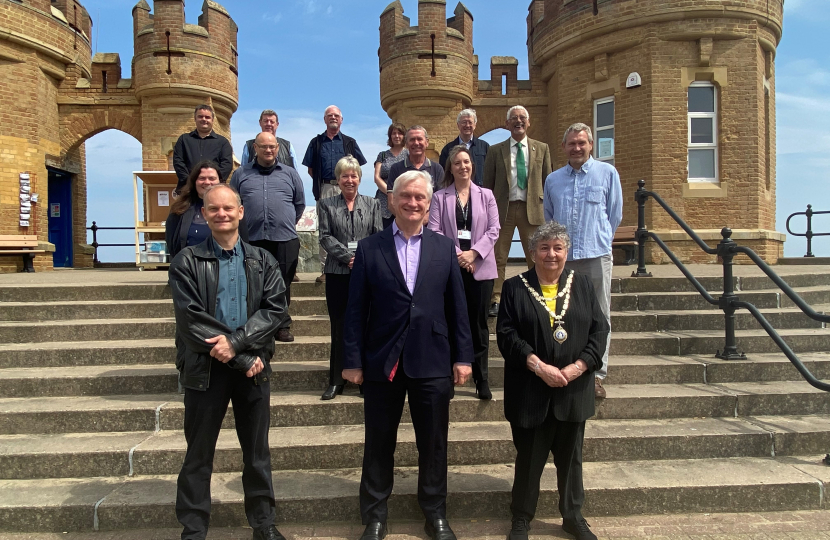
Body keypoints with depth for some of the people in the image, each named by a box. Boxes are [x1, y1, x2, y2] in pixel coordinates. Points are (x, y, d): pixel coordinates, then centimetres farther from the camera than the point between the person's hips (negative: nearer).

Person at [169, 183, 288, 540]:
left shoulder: (262, 261, 6)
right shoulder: (187, 262, -2)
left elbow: (275, 308, -5)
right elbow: (190, 319, -12)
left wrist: (236, 341, -19)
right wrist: (244, 359, -15)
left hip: (253, 367, 2)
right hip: (205, 368, -2)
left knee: (257, 452, 13)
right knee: (199, 455, 10)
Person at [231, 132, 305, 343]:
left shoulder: (290, 174, 12)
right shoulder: (241, 174, 10)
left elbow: (300, 203, 17)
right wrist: (244, 224, 9)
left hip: (284, 239, 0)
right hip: (252, 238, 0)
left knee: (283, 285, 4)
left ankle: (283, 326, 14)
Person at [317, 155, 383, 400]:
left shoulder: (372, 204, 12)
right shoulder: (326, 205, 9)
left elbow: (378, 236, 4)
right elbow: (325, 237, 0)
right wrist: (348, 257, -12)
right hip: (338, 272, 0)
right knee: (339, 327, 4)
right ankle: (336, 381, 14)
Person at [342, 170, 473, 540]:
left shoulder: (445, 248, 5)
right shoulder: (369, 248, 1)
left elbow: (457, 307, 5)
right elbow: (356, 310, -1)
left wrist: (463, 357, 2)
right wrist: (353, 360, -4)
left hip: (432, 362, 1)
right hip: (382, 362, -1)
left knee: (433, 444, 13)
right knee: (378, 445, 12)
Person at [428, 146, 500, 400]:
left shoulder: (486, 195, 9)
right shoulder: (439, 197, 6)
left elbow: (493, 230, 2)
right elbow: (434, 231, -3)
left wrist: (473, 253, -11)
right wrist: (457, 255, -14)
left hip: (480, 267, 1)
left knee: (479, 323, 5)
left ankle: (482, 380, 13)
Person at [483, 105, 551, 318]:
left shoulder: (541, 149, 11)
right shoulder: (495, 151, 8)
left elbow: (547, 181, 11)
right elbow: (487, 185, 8)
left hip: (532, 208, 1)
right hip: (503, 208, 0)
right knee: (498, 258, 2)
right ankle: (495, 301, 9)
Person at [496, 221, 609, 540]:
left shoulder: (582, 285, 7)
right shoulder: (515, 287, -1)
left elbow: (599, 329, 2)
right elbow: (506, 333, -8)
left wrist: (578, 366, -11)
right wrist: (538, 366, -18)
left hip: (574, 390, 2)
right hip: (530, 391, -2)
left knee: (570, 456, 14)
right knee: (529, 458, 9)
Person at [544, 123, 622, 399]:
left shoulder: (607, 173, 4)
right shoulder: (553, 179, 12)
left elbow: (615, 213, 9)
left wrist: (600, 240, 12)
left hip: (597, 255, -2)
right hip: (562, 257, 2)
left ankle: (596, 374, 11)